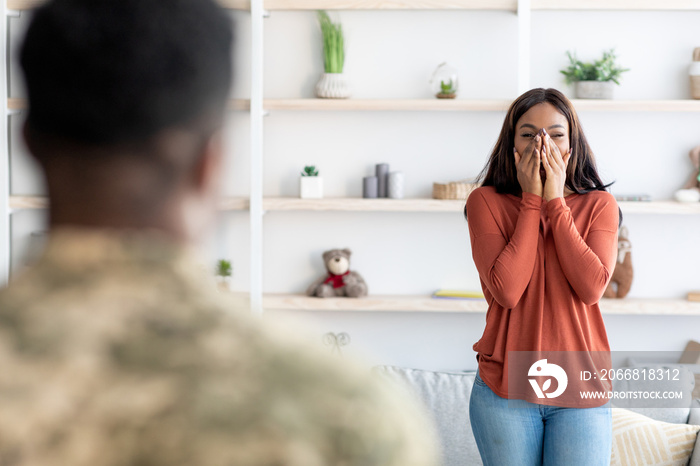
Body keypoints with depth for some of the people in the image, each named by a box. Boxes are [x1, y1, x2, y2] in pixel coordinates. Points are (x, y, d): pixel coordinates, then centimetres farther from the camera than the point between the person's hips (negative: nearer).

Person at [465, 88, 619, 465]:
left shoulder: (598, 205, 3)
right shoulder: (486, 201, -1)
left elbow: (591, 288, -14)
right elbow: (506, 291, -15)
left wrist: (555, 201, -11)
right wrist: (532, 201, -11)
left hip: (580, 392, 1)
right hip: (505, 391, -1)